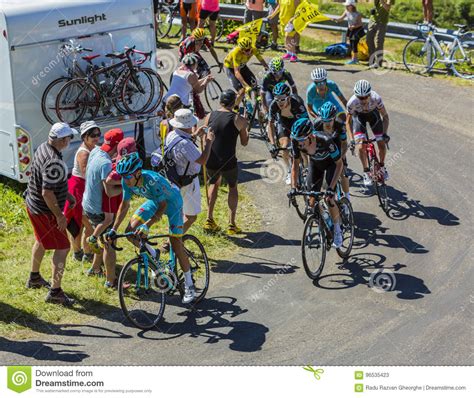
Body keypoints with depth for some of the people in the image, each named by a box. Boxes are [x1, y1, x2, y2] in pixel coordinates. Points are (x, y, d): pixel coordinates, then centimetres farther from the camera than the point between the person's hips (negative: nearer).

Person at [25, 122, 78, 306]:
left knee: (42, 241, 28)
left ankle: (34, 278, 45)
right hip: (45, 211, -10)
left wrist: (67, 194, 20)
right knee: (62, 248, -1)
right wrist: (60, 216, -22)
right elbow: (47, 193, -32)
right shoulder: (54, 163, -31)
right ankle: (55, 292, 3)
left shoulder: (43, 148, 0)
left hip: (33, 205, 10)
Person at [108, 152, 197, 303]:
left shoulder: (152, 180, -40)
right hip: (153, 201, 6)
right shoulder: (127, 182, -21)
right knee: (130, 231, -10)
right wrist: (113, 230, -13)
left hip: (171, 201, -6)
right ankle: (153, 255, 16)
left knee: (176, 244, -7)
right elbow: (125, 205, -10)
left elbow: (162, 206, -36)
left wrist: (147, 225, -48)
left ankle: (189, 286, 5)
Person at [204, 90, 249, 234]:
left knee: (214, 182, 30)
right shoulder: (238, 119, -7)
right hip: (228, 162, -3)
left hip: (210, 161, 3)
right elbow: (244, 142, 3)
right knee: (233, 187, 21)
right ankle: (232, 224, 17)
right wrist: (246, 127, 18)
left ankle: (209, 219, 22)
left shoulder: (210, 116, 3)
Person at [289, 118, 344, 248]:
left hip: (331, 163, -4)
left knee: (328, 199, -16)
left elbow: (339, 164, -30)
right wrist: (293, 187, -21)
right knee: (311, 200, -4)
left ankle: (337, 231, 5)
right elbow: (295, 164, -13)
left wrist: (331, 188, -35)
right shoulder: (296, 142, -30)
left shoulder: (325, 141, -42)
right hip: (315, 163, 4)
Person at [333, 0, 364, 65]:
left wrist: (353, 26, -35)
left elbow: (360, 24, -21)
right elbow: (341, 18, -4)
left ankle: (354, 59, 0)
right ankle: (355, 58, 23)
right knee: (351, 44, 11)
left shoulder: (357, 14, -23)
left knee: (354, 44, -8)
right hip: (351, 30, 7)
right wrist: (336, 19, -23)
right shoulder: (346, 12, -5)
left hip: (357, 30, -7)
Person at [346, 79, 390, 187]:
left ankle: (382, 166, 23)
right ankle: (366, 172, 5)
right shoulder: (352, 102, -36)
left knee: (382, 144, -5)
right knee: (361, 147, -14)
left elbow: (385, 116, -22)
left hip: (373, 114, 1)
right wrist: (351, 139, -32)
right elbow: (348, 122, -23)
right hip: (359, 116, -1)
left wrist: (385, 133, -32)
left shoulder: (376, 98, -36)